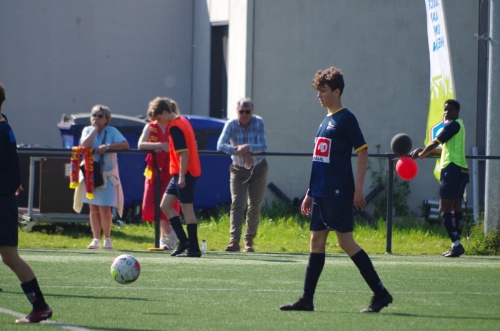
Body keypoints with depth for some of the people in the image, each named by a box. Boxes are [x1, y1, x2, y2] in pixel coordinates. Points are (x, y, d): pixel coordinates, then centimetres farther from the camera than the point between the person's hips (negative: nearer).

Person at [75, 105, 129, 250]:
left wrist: (107, 146, -24)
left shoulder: (111, 131, -2)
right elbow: (85, 145, -16)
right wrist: (95, 129, -12)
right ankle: (96, 239, 12)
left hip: (107, 175, -2)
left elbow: (125, 144, -15)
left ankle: (107, 238, 10)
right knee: (93, 209, 5)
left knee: (104, 209, -7)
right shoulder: (88, 130, 3)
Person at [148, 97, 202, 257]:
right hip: (180, 173, 10)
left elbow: (184, 152, -21)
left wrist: (182, 175, -22)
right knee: (165, 205, 11)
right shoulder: (182, 121, 13)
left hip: (185, 172, -10)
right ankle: (184, 241, 10)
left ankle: (194, 248, -1)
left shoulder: (175, 127, -15)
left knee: (187, 208, -5)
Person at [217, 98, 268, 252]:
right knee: (237, 204, -13)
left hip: (258, 169, 1)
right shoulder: (231, 124, -13)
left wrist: (248, 148, -36)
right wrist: (240, 152, -35)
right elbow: (221, 145, -25)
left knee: (255, 205, 4)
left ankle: (249, 241, 14)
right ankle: (234, 241, -21)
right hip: (238, 170, -1)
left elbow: (262, 146, -18)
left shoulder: (259, 123, -12)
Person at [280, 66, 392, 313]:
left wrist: (358, 189, -17)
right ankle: (307, 300, 8)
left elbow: (362, 152, -12)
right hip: (321, 193, 9)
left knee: (346, 242, -9)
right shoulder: (325, 121, 17)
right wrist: (310, 193, 21)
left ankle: (380, 294, -3)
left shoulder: (346, 119, -8)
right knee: (316, 242, 7)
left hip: (338, 193, -9)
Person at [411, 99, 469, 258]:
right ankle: (456, 245, 14)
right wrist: (424, 151, 18)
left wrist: (422, 153, 7)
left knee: (445, 210, -12)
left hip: (452, 169, -10)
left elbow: (435, 143, -10)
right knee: (456, 209, 13)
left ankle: (456, 244, -20)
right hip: (461, 169, 10)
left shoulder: (454, 125, -10)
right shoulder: (457, 125, 21)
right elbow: (444, 149, 26)